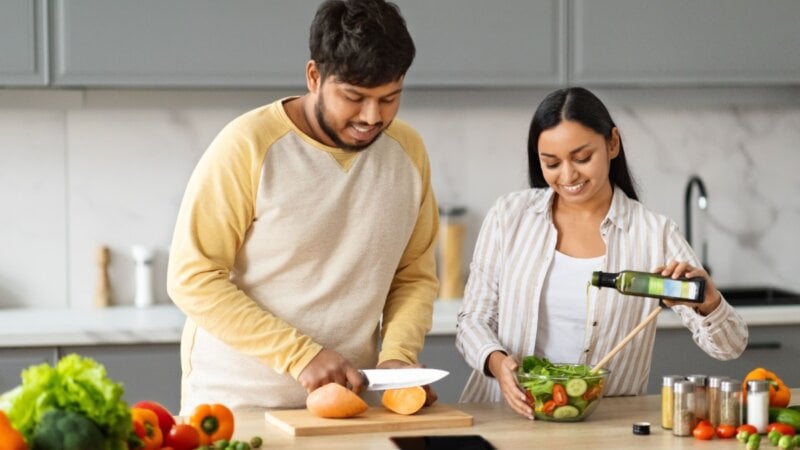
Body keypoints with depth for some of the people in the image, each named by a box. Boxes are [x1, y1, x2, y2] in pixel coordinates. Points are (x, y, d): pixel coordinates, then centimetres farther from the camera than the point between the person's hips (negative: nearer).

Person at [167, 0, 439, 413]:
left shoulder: (408, 152, 3)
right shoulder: (248, 146, -12)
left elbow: (414, 276, 9)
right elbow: (193, 278, -13)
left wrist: (397, 357, -9)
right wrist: (302, 355, -19)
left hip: (347, 402, 4)